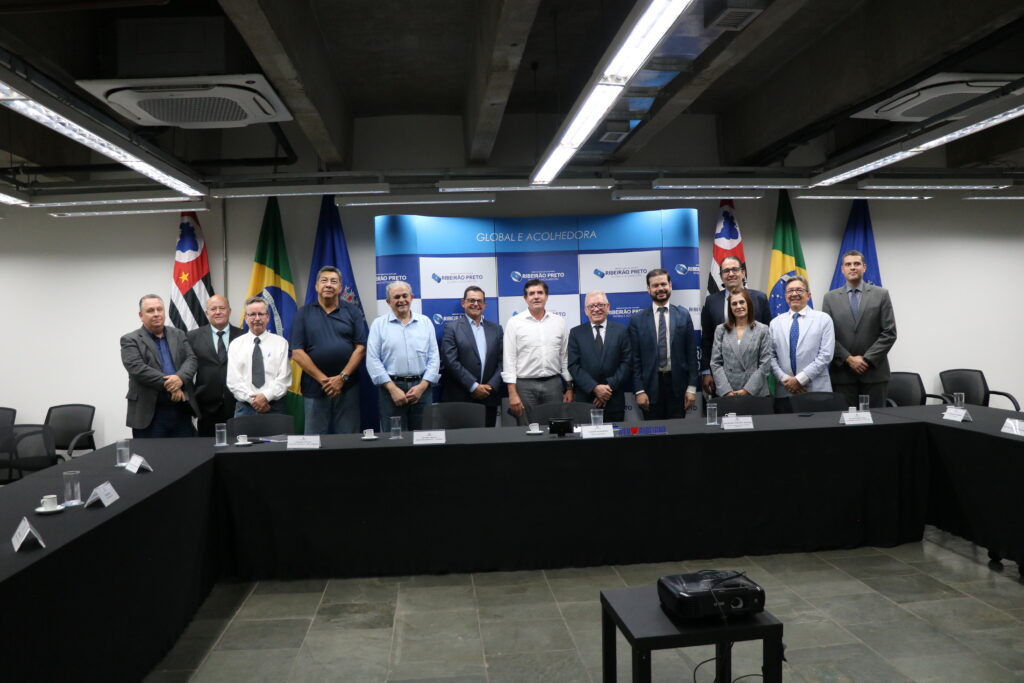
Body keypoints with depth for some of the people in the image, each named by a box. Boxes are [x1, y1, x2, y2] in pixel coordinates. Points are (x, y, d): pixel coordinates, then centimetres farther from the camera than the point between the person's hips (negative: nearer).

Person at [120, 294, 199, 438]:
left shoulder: (179, 335, 14)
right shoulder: (130, 340, 1)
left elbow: (191, 360, 3)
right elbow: (138, 369, -13)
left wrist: (180, 378, -18)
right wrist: (170, 385, -18)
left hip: (182, 410, 4)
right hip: (149, 413, -4)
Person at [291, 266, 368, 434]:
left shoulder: (353, 312, 4)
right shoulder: (304, 313, 4)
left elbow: (360, 348, -2)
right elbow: (297, 353, -2)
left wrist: (342, 377, -12)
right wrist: (323, 379, -10)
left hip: (347, 387, 0)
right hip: (314, 386, 0)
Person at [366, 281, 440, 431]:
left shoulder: (425, 322, 9)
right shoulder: (379, 324, 4)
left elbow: (434, 357, 5)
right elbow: (373, 360, -3)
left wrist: (422, 386, -6)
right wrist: (392, 388, -11)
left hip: (421, 386, 2)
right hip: (391, 387, -1)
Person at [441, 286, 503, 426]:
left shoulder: (496, 329, 12)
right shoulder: (452, 328, 0)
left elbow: (501, 361, 8)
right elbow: (451, 361, -9)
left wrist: (491, 386, -6)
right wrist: (474, 386, -13)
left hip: (489, 398, 4)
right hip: (460, 399, -3)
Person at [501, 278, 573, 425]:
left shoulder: (559, 322, 7)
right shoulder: (515, 323, -1)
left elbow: (565, 357, 11)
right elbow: (509, 359, -3)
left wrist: (569, 388, 8)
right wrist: (512, 393, -9)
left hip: (554, 384, 2)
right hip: (525, 385, -2)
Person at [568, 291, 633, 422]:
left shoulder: (621, 330, 5)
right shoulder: (576, 333, 5)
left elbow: (627, 362, 0)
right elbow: (573, 366, -2)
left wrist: (610, 386, -11)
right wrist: (594, 388, -13)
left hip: (614, 401, 0)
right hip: (584, 400, 0)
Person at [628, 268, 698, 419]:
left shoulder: (683, 316, 5)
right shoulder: (637, 320, 1)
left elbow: (691, 354, 5)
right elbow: (635, 359, 1)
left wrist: (692, 387, 0)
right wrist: (639, 391, -5)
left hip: (677, 385, 1)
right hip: (651, 385, -1)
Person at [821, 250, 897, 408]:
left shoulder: (881, 294, 4)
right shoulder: (830, 298, 6)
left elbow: (889, 333, -2)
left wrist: (867, 359, -10)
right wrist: (848, 359, -10)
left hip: (874, 372, 0)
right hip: (842, 373, 0)